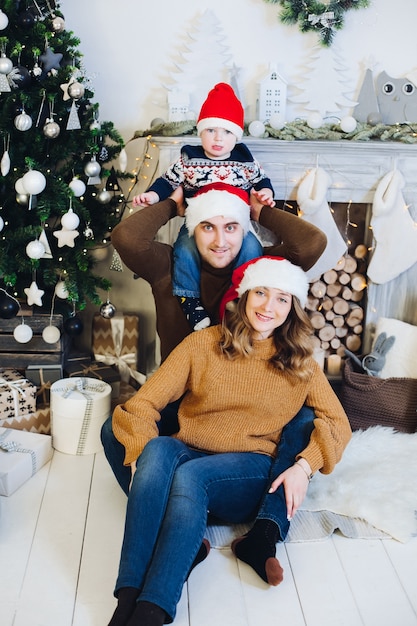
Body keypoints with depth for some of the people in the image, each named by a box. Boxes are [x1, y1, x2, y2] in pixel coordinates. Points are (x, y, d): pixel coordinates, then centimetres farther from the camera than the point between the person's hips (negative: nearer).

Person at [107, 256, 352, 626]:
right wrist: (142, 452, -19)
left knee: (189, 474, -34)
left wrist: (304, 466, -10)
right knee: (158, 449, -34)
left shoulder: (299, 362, 10)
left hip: (252, 474, -1)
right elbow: (143, 403, 0)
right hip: (188, 455, 1)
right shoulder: (203, 343, 6)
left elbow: (337, 423, 7)